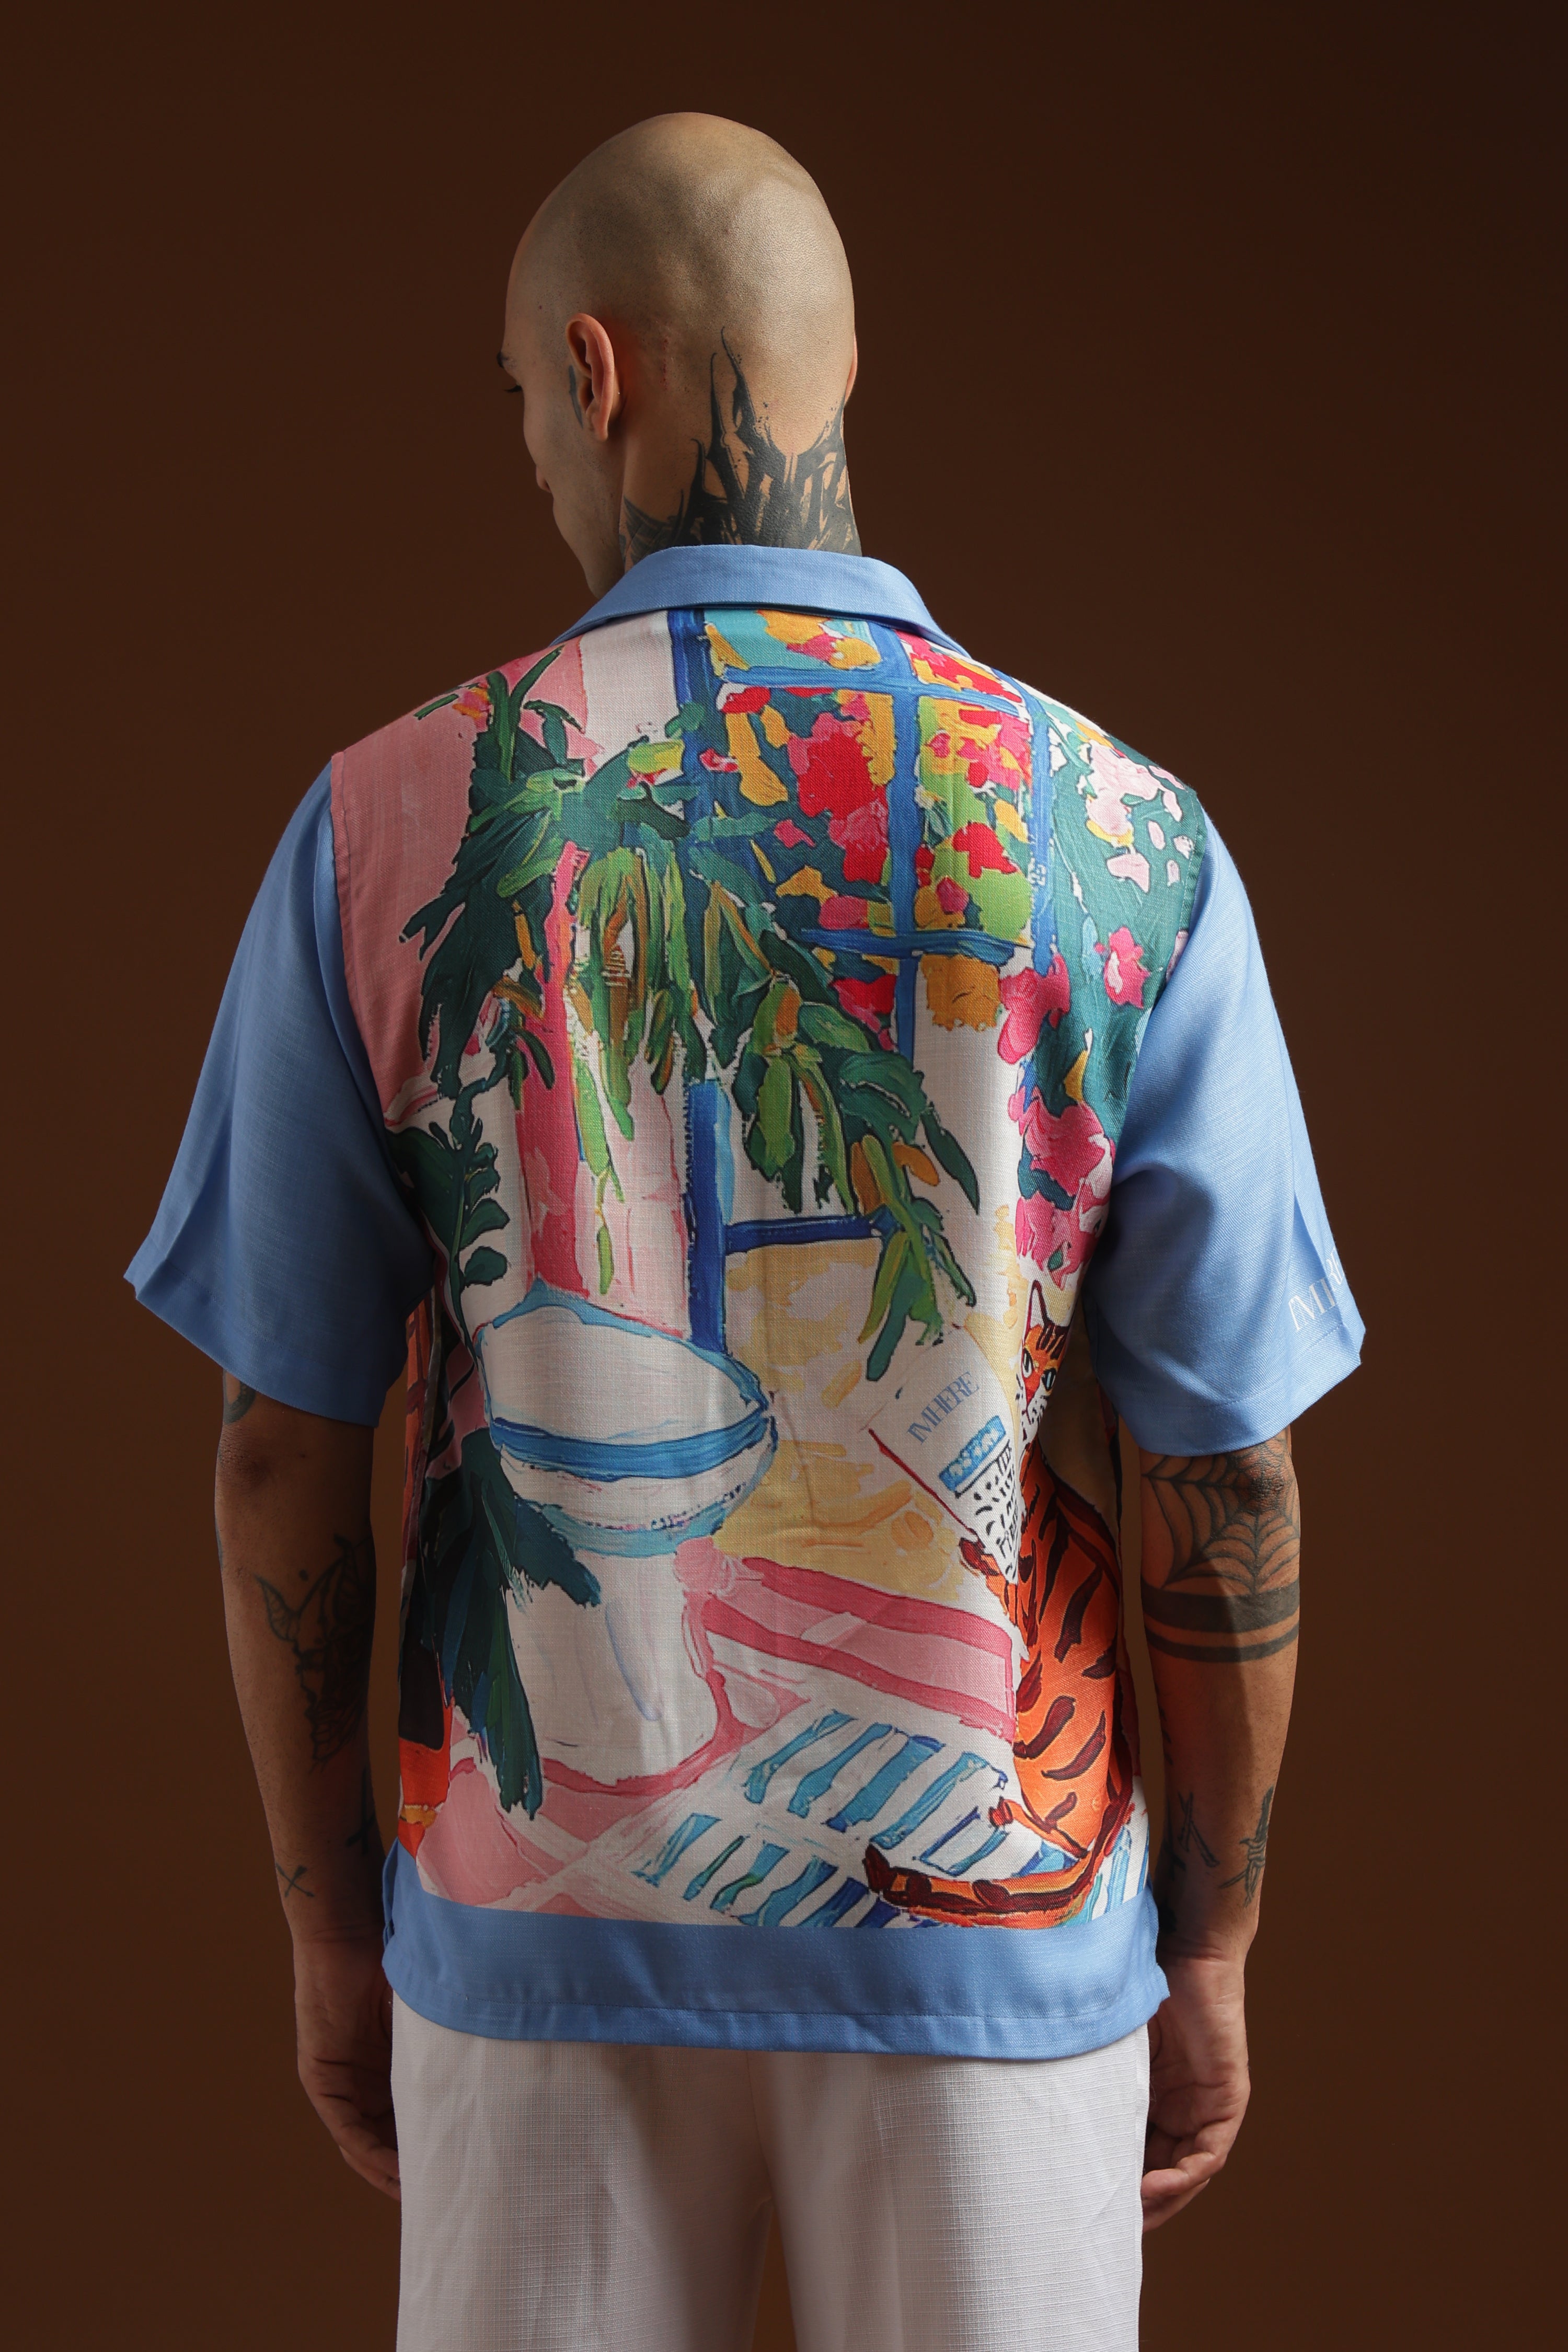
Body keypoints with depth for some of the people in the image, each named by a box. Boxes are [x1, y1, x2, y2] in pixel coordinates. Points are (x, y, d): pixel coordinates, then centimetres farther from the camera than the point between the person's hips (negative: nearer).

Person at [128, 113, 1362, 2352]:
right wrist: (1208, 1955, 7)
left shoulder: (386, 826, -10)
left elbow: (288, 1457, -5)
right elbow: (1229, 1493, -8)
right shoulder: (1127, 846, -12)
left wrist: (331, 1931, 9)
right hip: (988, 1920, 0)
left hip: (545, 1909, 1)